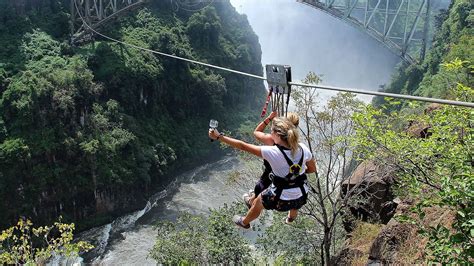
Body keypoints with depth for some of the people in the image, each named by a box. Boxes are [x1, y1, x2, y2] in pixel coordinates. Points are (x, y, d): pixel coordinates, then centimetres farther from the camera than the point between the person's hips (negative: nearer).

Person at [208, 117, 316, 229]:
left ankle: (244, 222, 57)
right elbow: (312, 169, 2)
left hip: (281, 199, -3)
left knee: (257, 203, 28)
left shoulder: (272, 152, -26)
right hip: (301, 197, 3)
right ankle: (292, 217, 70)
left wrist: (219, 137, -13)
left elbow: (243, 146, -21)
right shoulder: (303, 148, -14)